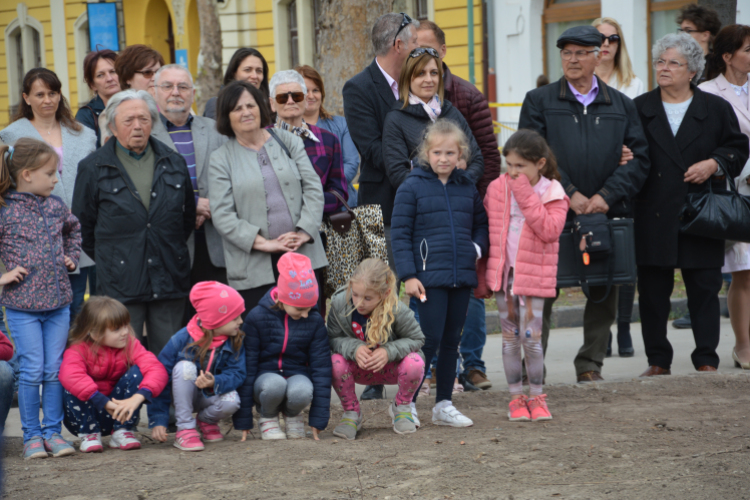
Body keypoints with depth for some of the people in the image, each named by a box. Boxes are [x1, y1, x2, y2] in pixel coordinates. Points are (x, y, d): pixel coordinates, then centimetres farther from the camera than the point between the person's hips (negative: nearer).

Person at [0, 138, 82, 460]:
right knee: (32, 371, -2)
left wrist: (72, 257, 16)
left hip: (58, 302, 5)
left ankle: (53, 432, 15)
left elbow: (73, 228, 29)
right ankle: (32, 436, 9)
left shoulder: (55, 206, 7)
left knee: (55, 370, 6)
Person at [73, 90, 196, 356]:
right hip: (120, 285, -3)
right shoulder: (93, 168, 1)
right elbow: (83, 225, 6)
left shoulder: (174, 163, 11)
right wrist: (106, 260, 7)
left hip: (171, 283, 3)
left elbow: (189, 215, 20)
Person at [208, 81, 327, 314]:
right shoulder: (221, 159, 5)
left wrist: (304, 232, -8)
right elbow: (222, 215, -4)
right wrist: (263, 243, -12)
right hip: (254, 265, -2)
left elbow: (313, 188, 6)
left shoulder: (288, 142, 12)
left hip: (302, 255, 2)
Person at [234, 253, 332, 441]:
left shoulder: (315, 321, -6)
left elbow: (321, 368, -4)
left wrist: (319, 420, -8)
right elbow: (246, 367, -9)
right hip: (265, 375, -1)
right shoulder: (257, 317, -12)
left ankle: (292, 415, 1)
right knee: (275, 384, -38)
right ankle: (267, 417, -3)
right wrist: (243, 421, -10)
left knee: (302, 390, -36)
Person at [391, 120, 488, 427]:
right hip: (429, 277, -5)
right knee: (430, 339, -9)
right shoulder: (412, 187, -3)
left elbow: (481, 224, 22)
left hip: (462, 276, 5)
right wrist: (408, 275, -10)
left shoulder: (467, 187, 11)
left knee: (452, 340, 11)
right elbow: (400, 234, -4)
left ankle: (444, 405, 19)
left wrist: (477, 247, 1)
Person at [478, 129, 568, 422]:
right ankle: (516, 398, 15)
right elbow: (487, 231, 12)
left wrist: (525, 195, -20)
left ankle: (536, 397, 11)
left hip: (534, 276, -3)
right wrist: (482, 275, 11)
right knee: (510, 338, 7)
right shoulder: (497, 189, 4)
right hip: (502, 273, 3)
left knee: (531, 338, -4)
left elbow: (550, 230, -20)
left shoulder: (552, 194, -4)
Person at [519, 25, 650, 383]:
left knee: (604, 294, 6)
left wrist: (606, 196, -10)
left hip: (606, 214, 2)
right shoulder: (539, 101, 6)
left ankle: (590, 366, 18)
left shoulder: (621, 105, 12)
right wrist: (569, 194, -14)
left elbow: (639, 157, 3)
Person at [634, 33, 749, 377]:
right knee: (652, 291, 3)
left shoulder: (716, 109, 7)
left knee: (704, 290, 2)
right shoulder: (639, 109, 9)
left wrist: (714, 164, -8)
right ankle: (658, 361, 14)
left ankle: (706, 361, 9)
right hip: (653, 217, 1)